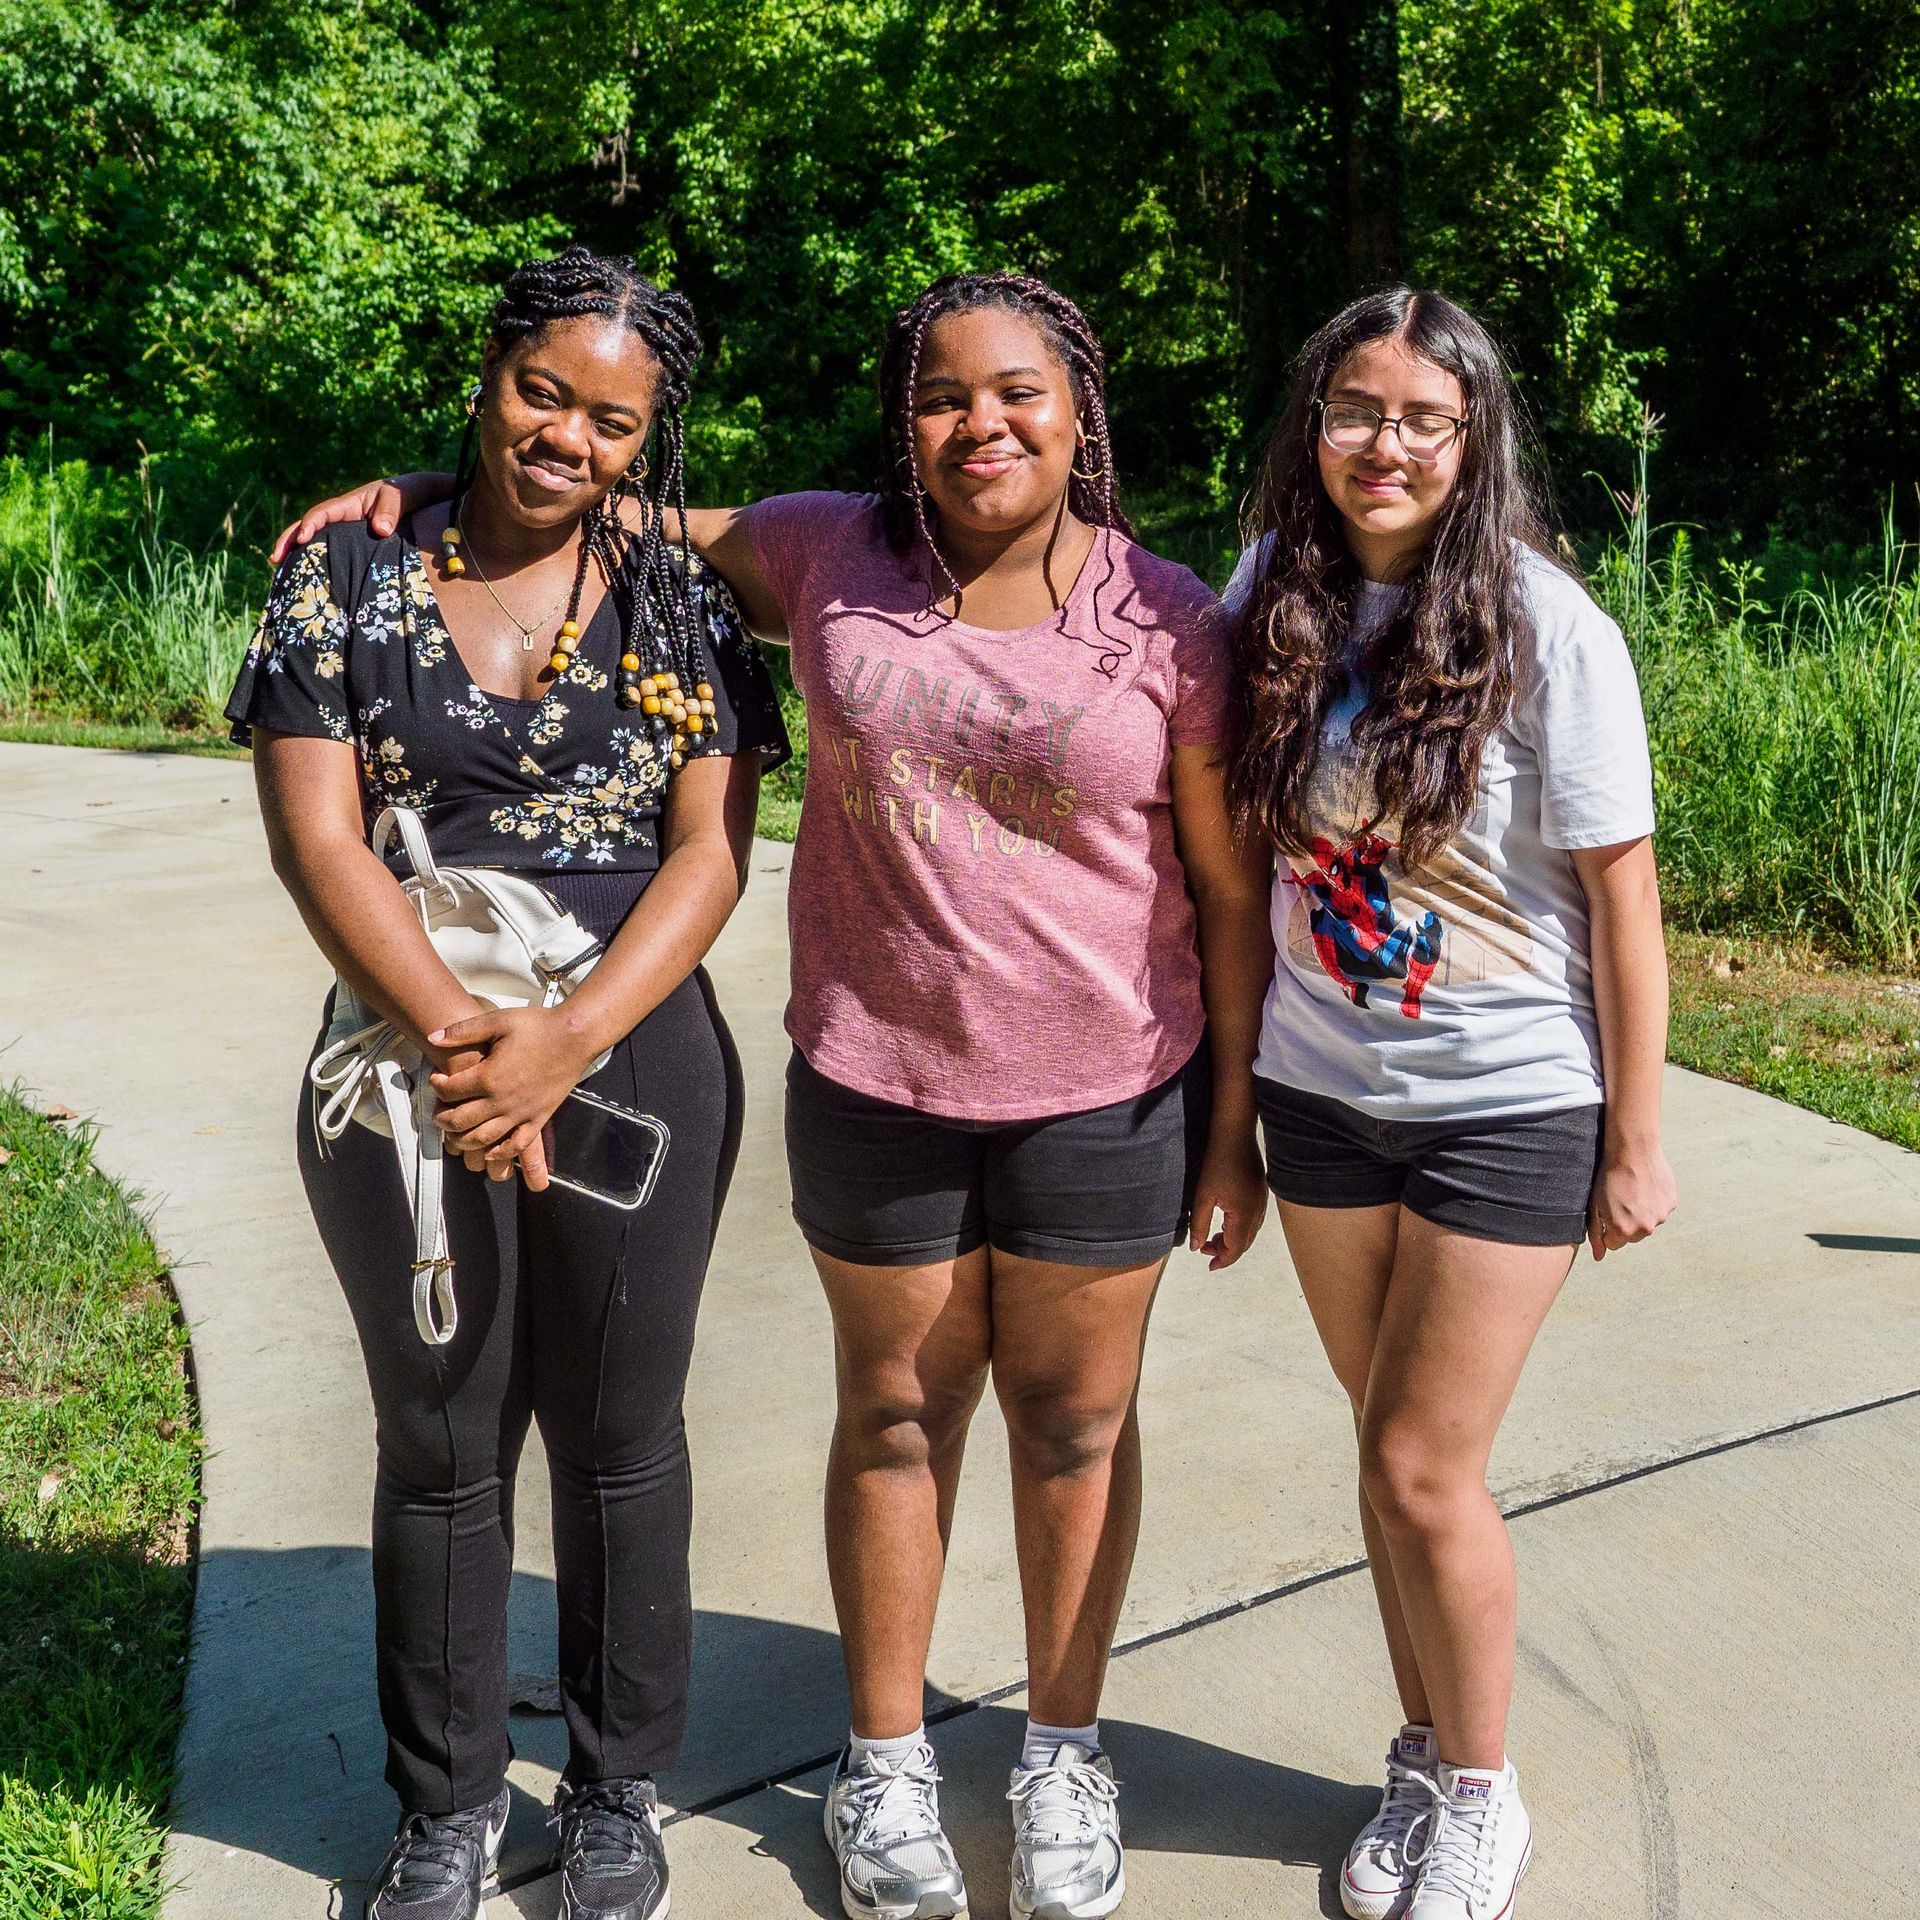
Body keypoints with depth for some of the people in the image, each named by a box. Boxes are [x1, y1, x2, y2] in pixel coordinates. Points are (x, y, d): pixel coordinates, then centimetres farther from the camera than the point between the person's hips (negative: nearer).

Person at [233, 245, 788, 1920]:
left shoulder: (681, 600, 3)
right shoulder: (348, 577, 2)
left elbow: (712, 850, -5)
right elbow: (315, 835, -6)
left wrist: (568, 1038, -19)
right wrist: (453, 1030, -20)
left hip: (635, 1064, 0)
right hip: (409, 1072, 0)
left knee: (620, 1435, 12)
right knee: (441, 1447, 13)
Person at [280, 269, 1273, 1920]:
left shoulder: (1171, 621, -7)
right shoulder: (831, 558, -2)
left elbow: (1230, 888, -3)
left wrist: (1235, 1122, -2)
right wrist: (422, 487, 6)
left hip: (1108, 1098, -1)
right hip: (875, 1088, 1)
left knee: (1076, 1419, 14)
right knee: (896, 1412, 15)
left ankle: (1065, 1753, 36)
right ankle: (886, 1762, 35)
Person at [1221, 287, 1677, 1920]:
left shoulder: (1547, 628, -14)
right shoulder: (1274, 594, -1)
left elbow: (1621, 897, -10)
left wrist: (1637, 1142, -7)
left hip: (1508, 1108, -4)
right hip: (1321, 1093, 4)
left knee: (1425, 1468, 0)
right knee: (1389, 1448, 14)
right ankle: (1426, 1757, 35)